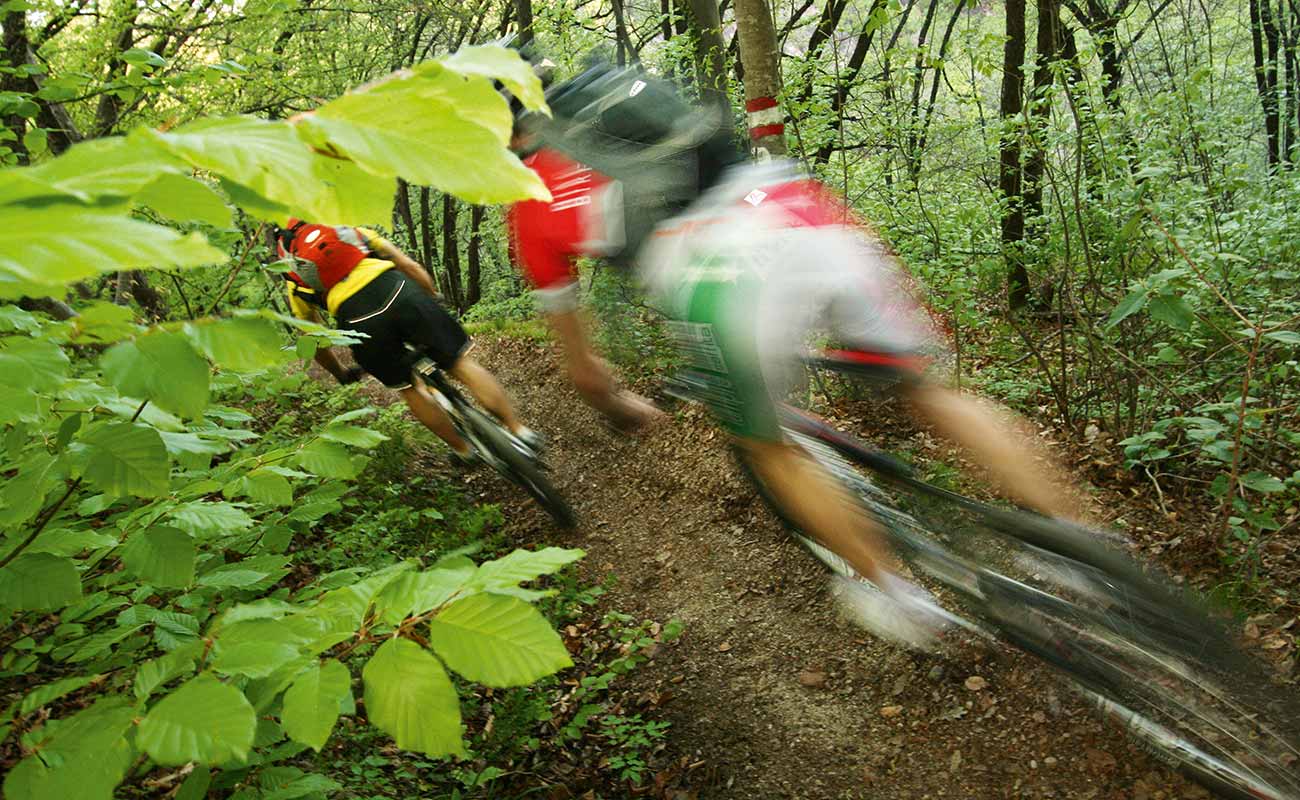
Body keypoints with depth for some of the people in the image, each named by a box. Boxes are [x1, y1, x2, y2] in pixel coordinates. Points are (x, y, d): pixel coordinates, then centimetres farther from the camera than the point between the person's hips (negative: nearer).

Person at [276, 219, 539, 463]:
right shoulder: (353, 231, 32)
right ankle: (520, 432, 8)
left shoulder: (293, 280, 30)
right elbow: (411, 267, 23)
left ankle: (463, 451, 31)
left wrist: (341, 374, 45)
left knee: (409, 389, 22)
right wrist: (435, 303, 33)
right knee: (463, 365, 10)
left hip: (356, 320, 0)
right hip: (400, 292, 0)